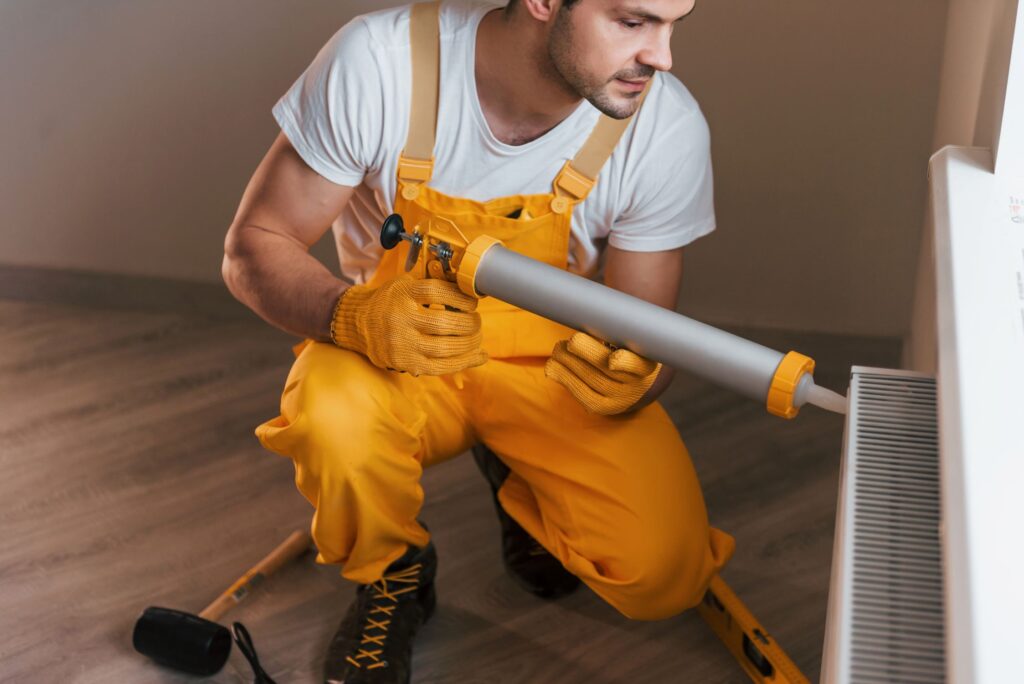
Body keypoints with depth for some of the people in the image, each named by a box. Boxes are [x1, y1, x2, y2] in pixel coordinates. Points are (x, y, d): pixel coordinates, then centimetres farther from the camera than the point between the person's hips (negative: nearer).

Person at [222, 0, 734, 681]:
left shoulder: (668, 127, -21)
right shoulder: (378, 63, -25)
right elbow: (254, 247, -16)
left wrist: (628, 381, -36)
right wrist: (355, 315, -37)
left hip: (549, 359, 2)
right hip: (392, 352, -1)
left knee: (663, 574, -18)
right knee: (335, 419, -36)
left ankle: (519, 483, 17)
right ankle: (393, 575, 0)